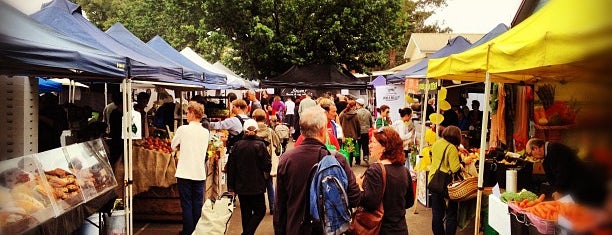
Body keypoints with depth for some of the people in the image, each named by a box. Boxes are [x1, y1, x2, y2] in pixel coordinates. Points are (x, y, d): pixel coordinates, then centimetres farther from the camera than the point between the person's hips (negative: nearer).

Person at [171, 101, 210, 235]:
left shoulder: (183, 129, -10)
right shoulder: (206, 132, 2)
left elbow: (173, 146, 4)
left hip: (185, 173, -4)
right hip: (200, 173, 4)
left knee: (186, 204, 6)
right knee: (198, 205, 12)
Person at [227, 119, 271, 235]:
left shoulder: (237, 145, -1)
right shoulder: (260, 145, -12)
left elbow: (230, 167, 2)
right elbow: (267, 167, -12)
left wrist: (231, 186, 10)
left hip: (240, 186, 4)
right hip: (256, 186, -4)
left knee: (246, 213, 15)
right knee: (260, 211, 7)